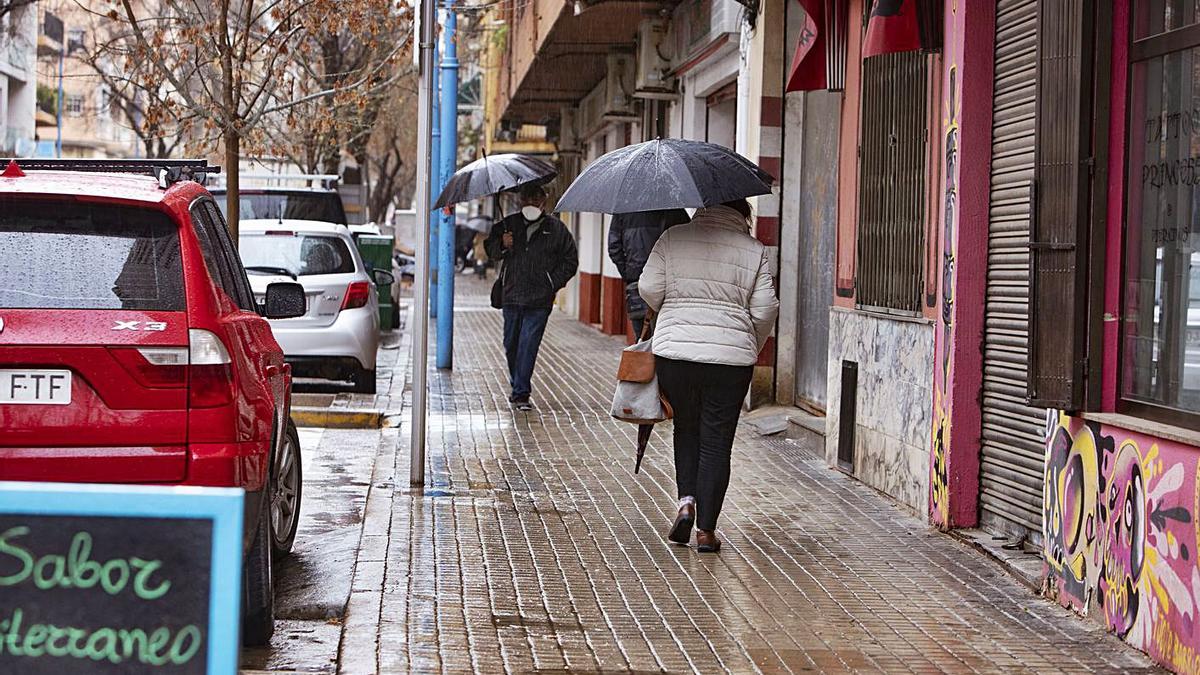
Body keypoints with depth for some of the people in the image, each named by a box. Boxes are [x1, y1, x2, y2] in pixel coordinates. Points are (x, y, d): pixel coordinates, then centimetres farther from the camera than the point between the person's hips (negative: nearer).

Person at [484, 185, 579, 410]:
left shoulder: (556, 229, 3)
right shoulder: (509, 224, 8)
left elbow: (570, 261, 9)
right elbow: (490, 249, 15)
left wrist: (553, 284, -1)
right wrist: (502, 245, -8)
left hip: (539, 300, -3)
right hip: (511, 297, 3)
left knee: (528, 345, -10)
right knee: (511, 345, 11)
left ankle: (521, 393, -8)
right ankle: (517, 386, 29)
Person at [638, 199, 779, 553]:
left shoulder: (673, 238, 3)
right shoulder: (755, 251, 3)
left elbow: (649, 289, -1)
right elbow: (765, 309, -1)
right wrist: (753, 347, 15)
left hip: (675, 351, 1)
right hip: (731, 356, -1)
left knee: (686, 429, 21)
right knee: (716, 443, 6)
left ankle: (686, 501, 3)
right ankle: (706, 529, 6)